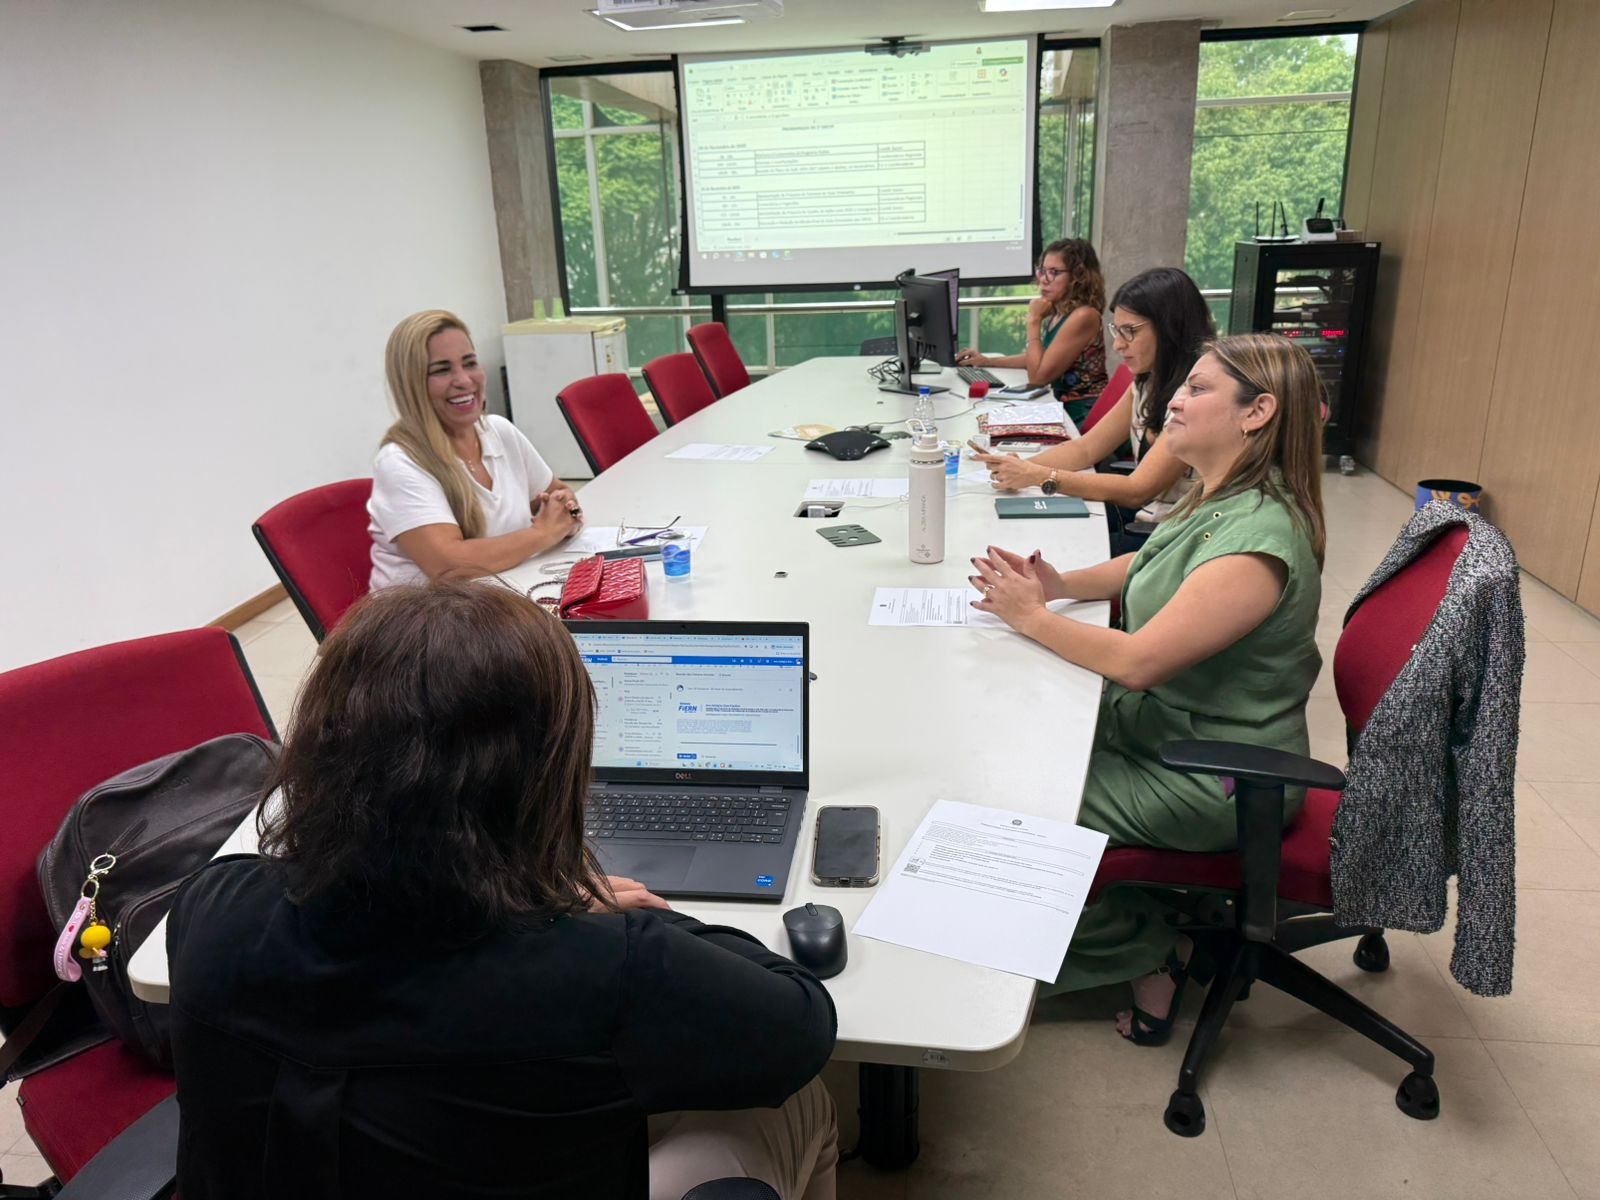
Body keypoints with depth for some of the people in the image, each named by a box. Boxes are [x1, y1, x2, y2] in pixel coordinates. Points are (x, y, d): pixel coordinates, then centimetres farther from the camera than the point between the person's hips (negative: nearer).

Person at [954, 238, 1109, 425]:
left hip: (1084, 416, -8)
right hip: (1064, 407, 8)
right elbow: (1038, 358, 23)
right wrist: (987, 361, 14)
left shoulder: (1083, 316, -19)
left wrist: (1033, 321, -14)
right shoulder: (1057, 313, 7)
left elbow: (1037, 376, -20)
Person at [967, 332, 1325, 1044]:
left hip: (1215, 782, -9)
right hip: (1159, 726, 9)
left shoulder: (1257, 537, -29)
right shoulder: (1218, 501, 2)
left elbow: (1136, 661, -30)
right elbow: (1144, 567, 19)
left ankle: (1148, 958, 15)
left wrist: (1030, 616, -17)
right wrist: (1059, 585, 0)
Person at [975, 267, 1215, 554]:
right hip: (1144, 515, 8)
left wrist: (1040, 476, -26)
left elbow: (1138, 490, -23)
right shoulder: (1148, 382, 8)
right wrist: (1021, 468, -10)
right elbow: (1086, 448, 8)